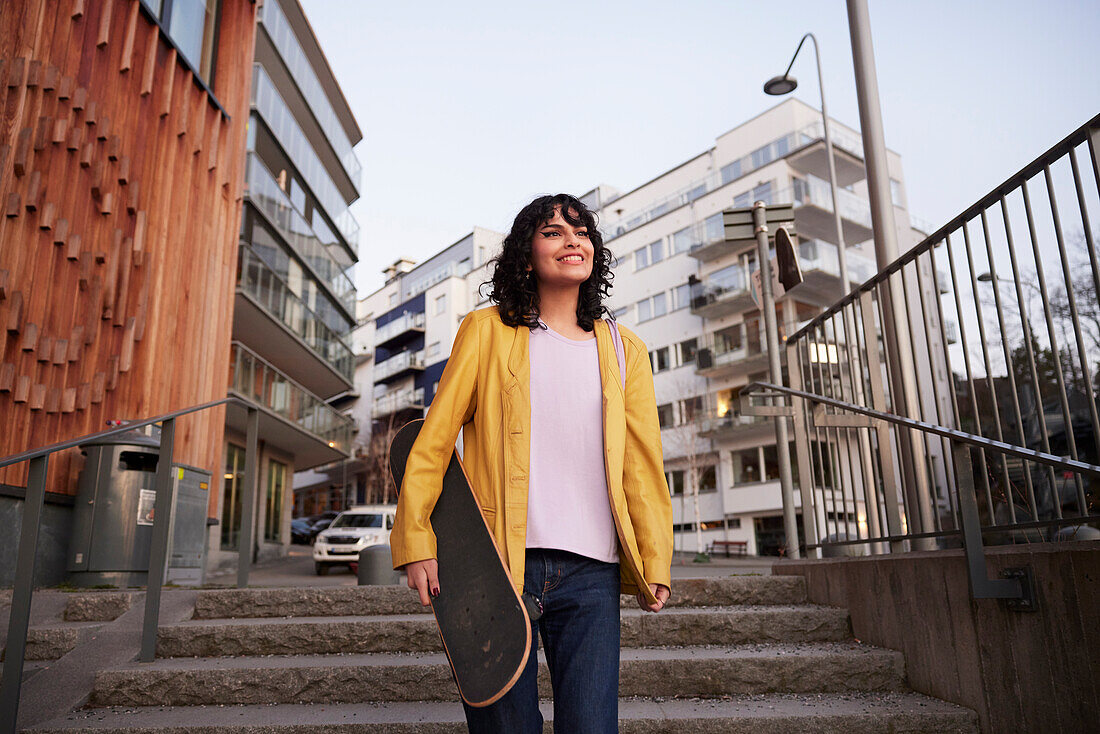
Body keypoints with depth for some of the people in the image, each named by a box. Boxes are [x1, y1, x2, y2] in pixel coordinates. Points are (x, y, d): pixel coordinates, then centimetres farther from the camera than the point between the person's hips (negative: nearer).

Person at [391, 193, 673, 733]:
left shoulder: (624, 351, 14)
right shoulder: (487, 331, 6)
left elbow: (643, 463, 11)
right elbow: (432, 442, 3)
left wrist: (655, 563, 3)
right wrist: (417, 543, -6)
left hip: (591, 573, 2)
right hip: (496, 566, -1)